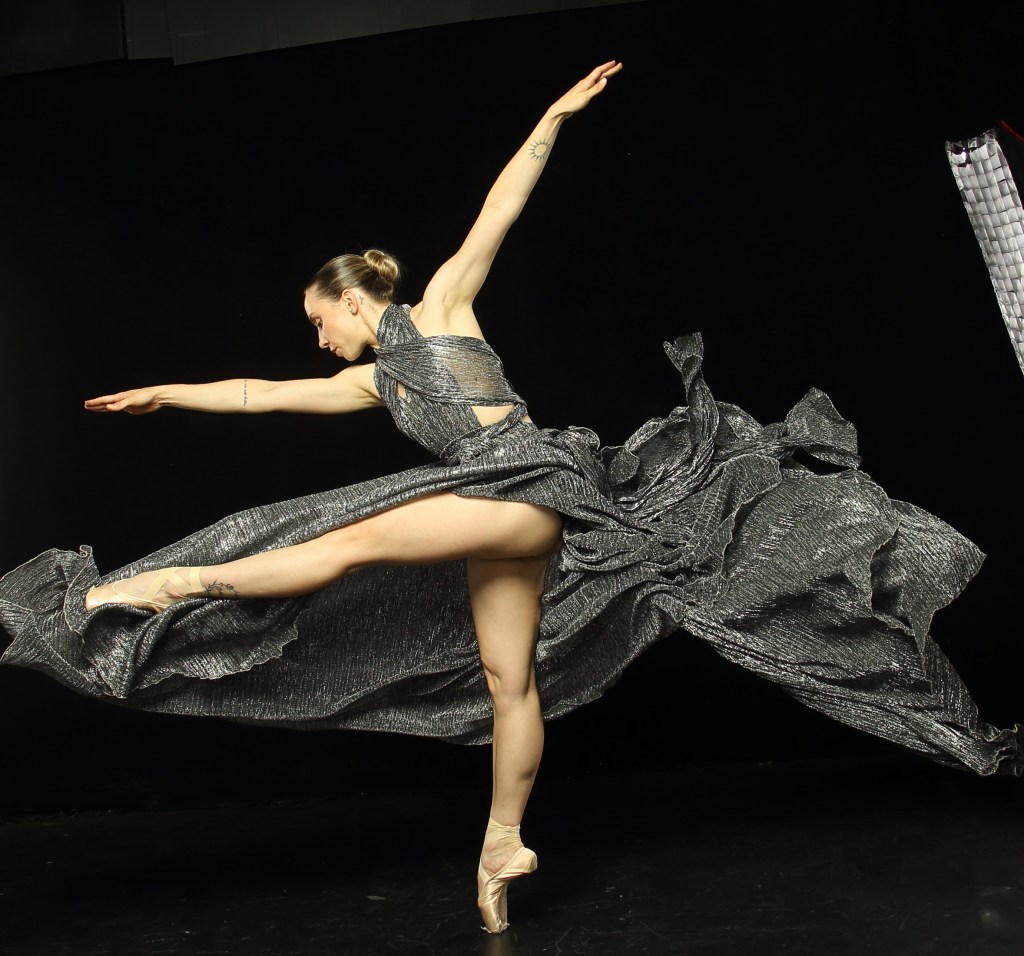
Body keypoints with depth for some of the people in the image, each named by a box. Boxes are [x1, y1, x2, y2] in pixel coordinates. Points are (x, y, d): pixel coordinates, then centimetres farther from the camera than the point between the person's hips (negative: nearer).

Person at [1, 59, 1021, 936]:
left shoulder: (439, 304, 9)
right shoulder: (371, 381, 24)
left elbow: (497, 211, 6)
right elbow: (263, 393, 26)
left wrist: (551, 119, 3)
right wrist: (168, 394, 27)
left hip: (533, 478, -8)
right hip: (504, 515, 8)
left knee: (352, 544, -18)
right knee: (505, 675, 5)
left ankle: (185, 582, -17)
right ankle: (504, 842, 8)